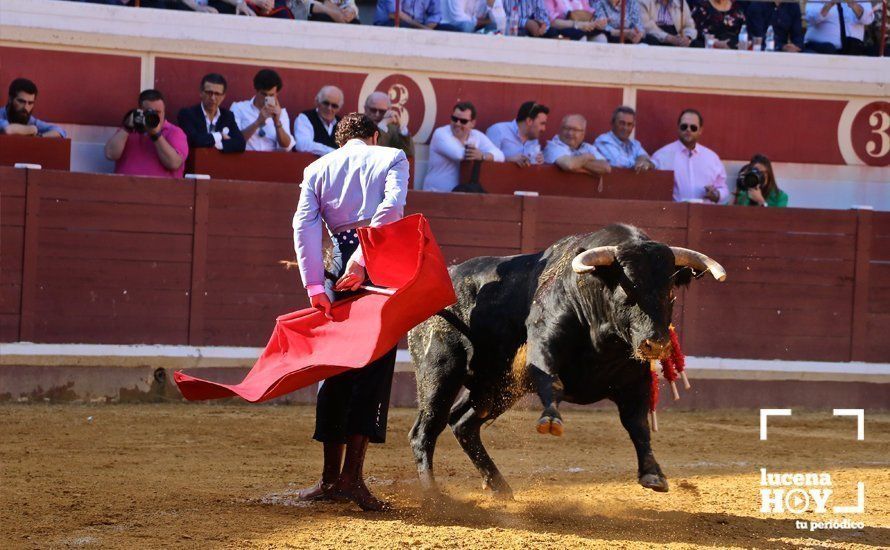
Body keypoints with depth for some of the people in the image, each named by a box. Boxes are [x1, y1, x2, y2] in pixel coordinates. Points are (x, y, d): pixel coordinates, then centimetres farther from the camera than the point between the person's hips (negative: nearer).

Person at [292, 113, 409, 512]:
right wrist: (362, 262, -13)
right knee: (374, 369, -2)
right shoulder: (392, 158, 10)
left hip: (340, 266, 3)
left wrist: (314, 285, -4)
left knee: (337, 370, 11)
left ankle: (330, 477, 11)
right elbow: (392, 207, -9)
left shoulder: (318, 169, 16)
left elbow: (305, 223, 2)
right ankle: (352, 476, -10)